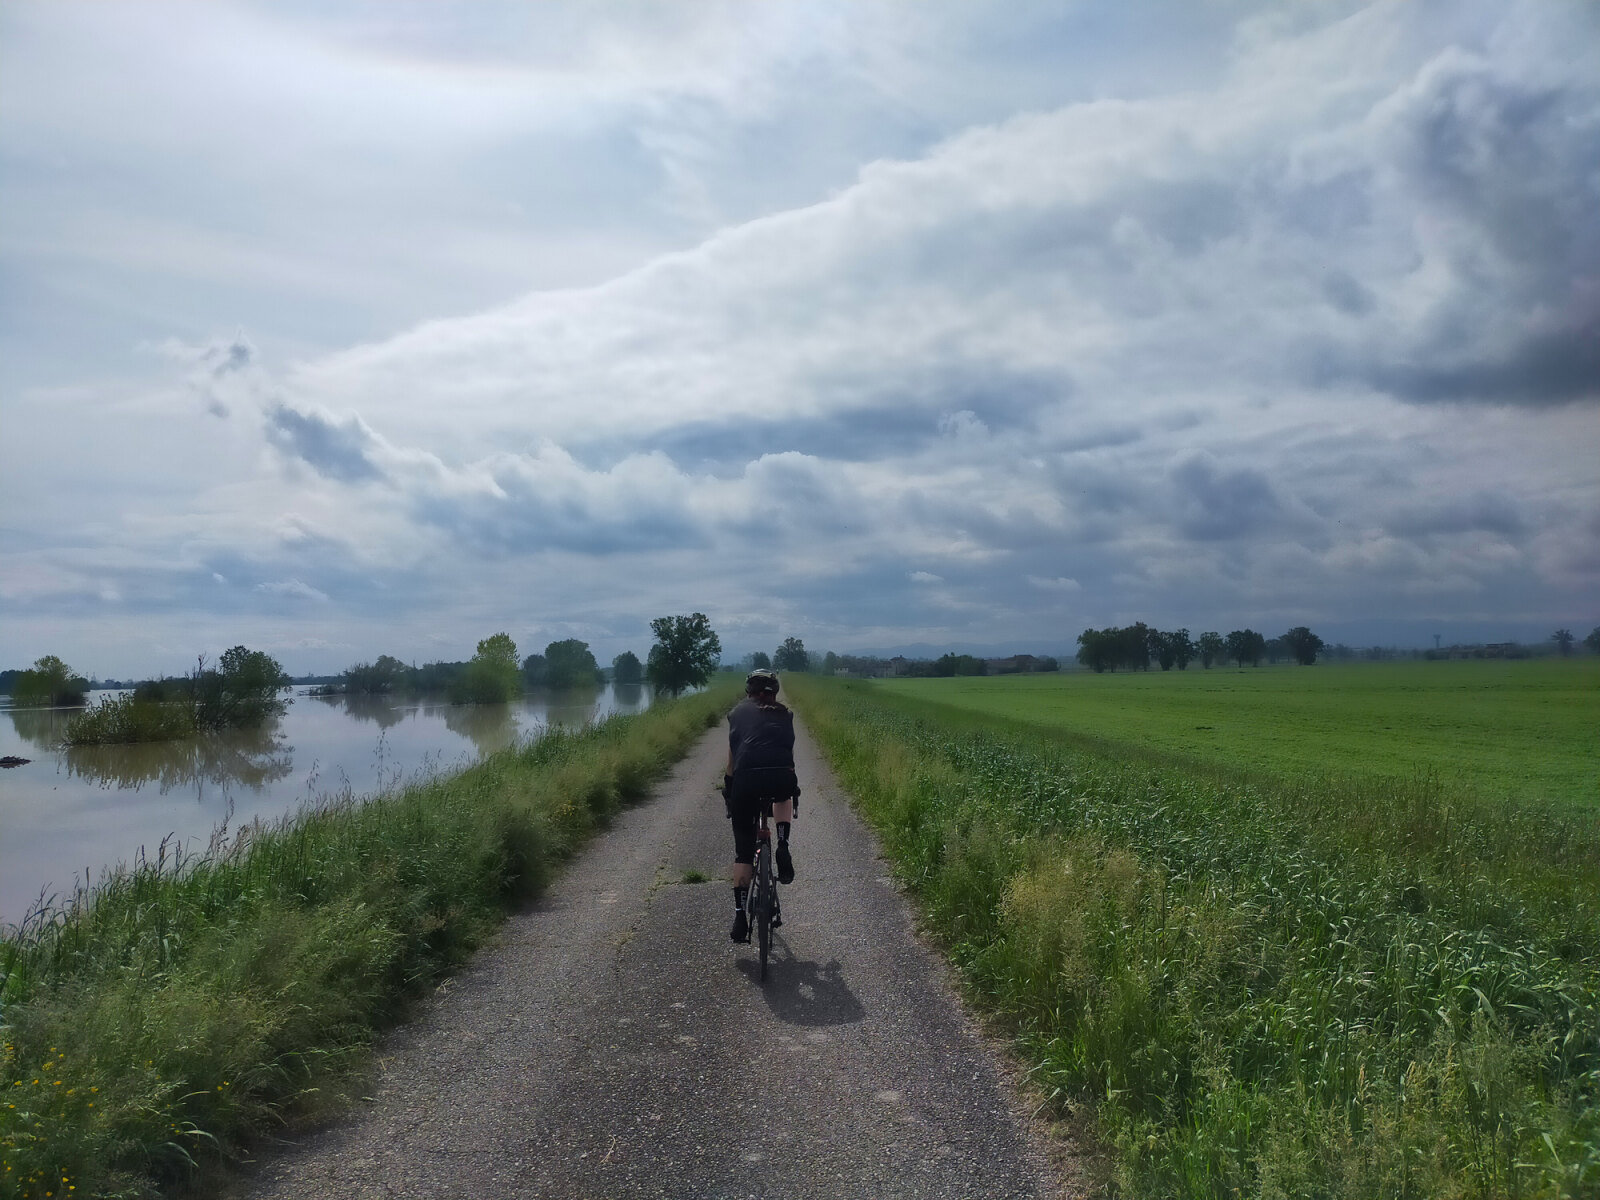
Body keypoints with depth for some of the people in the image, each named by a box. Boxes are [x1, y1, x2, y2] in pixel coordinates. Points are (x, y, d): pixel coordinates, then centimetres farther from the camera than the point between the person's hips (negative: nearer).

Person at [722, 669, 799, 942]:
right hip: (782, 778, 1)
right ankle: (783, 847, 14)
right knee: (784, 796, 38)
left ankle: (740, 917, 12)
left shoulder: (739, 712, 24)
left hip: (746, 779, 0)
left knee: (743, 850, 14)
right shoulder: (784, 715, 26)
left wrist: (728, 786, 37)